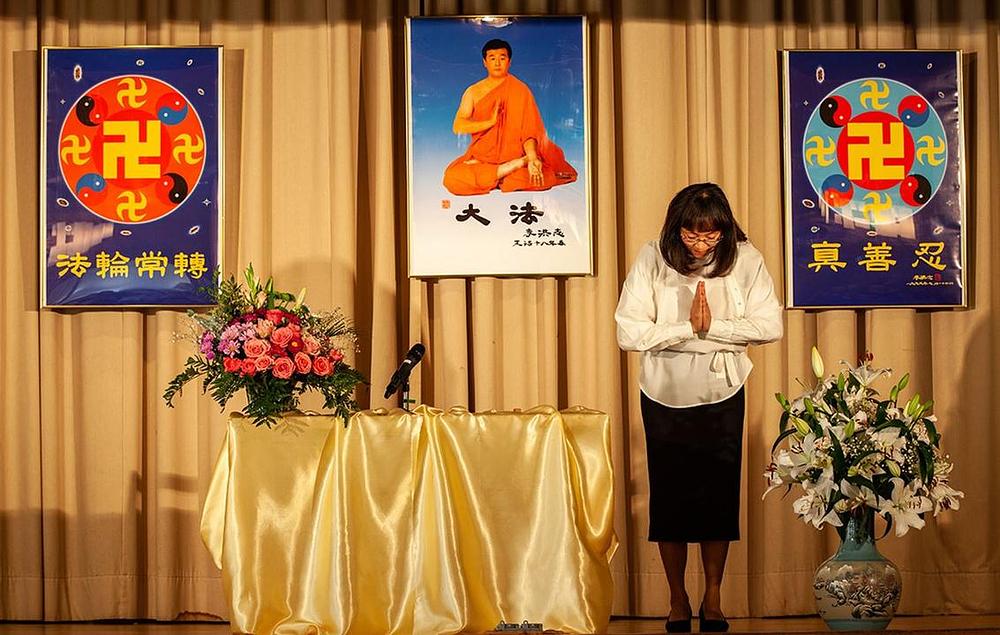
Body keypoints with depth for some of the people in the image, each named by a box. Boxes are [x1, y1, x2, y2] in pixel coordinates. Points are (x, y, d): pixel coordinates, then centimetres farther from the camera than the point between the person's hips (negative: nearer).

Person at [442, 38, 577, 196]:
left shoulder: (520, 90, 3)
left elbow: (529, 129, -7)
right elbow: (458, 126, -2)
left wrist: (532, 159, -24)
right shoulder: (473, 92, 10)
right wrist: (491, 122, -15)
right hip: (481, 156, 3)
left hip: (512, 153, -3)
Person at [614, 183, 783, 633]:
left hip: (723, 397, 1)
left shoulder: (744, 258, -11)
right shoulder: (653, 259, -14)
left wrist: (711, 327, -21)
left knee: (719, 497, 5)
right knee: (670, 497, 4)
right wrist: (690, 328, -22)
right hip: (665, 396, 0)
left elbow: (770, 326, -14)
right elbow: (629, 332, -18)